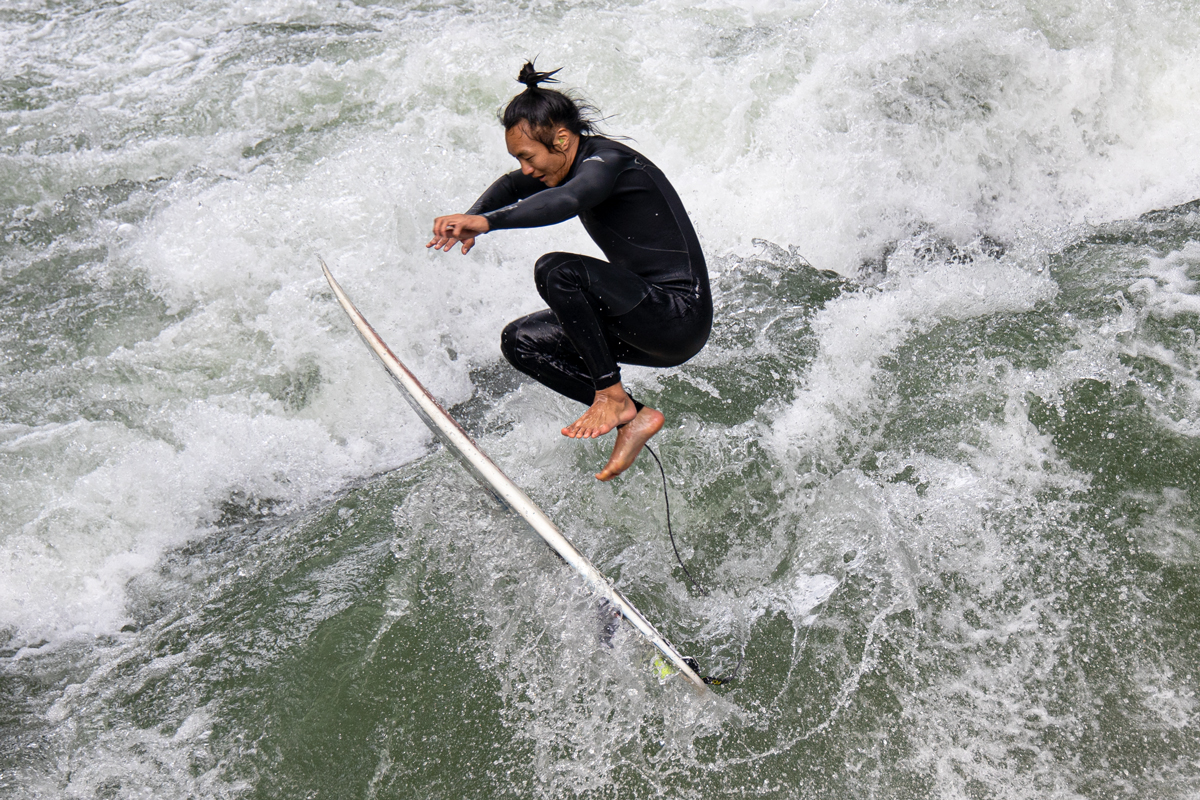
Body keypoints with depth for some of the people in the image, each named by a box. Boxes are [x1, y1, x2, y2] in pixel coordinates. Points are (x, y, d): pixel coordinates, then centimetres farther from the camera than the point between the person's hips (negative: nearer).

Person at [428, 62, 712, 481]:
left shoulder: (607, 160, -18)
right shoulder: (580, 162, 9)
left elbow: (565, 202, -40)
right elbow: (513, 186, 20)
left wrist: (488, 221, -49)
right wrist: (471, 218, 1)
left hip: (681, 319, -10)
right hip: (650, 319, 10)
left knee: (556, 271, -28)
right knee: (520, 341, 5)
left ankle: (612, 395, -14)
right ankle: (633, 417, -1)